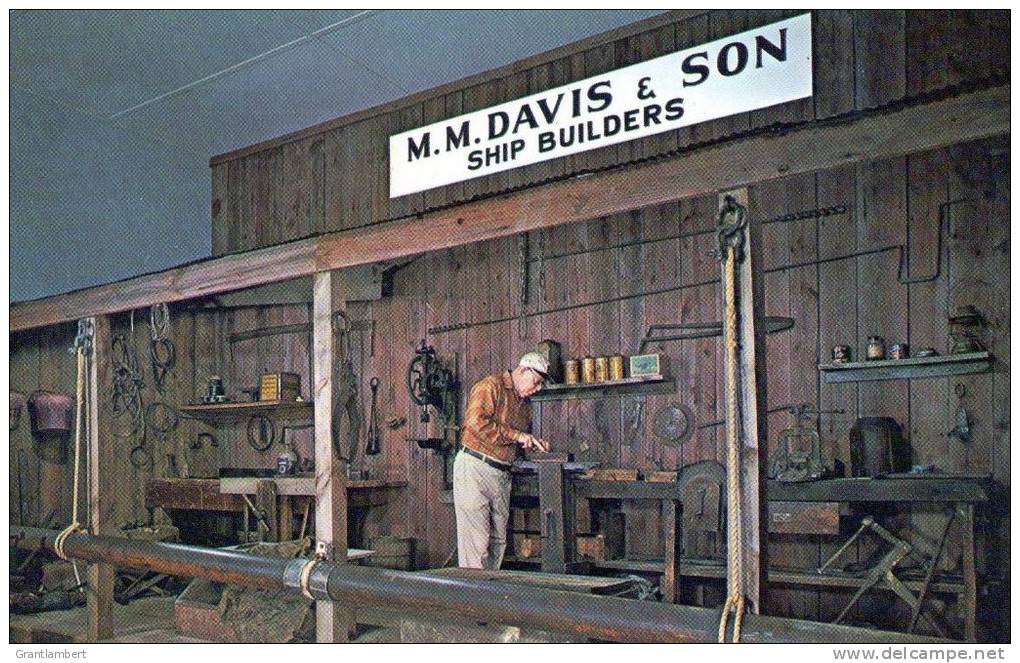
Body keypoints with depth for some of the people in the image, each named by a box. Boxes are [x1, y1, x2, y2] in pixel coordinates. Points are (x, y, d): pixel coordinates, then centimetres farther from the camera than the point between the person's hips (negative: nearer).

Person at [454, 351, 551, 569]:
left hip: (502, 475, 9)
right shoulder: (491, 386, -8)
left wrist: (535, 443, 5)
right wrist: (516, 435, -21)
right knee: (475, 540, -8)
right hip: (474, 469, -9)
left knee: (498, 541, 11)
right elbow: (476, 422, -24)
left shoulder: (525, 403, 19)